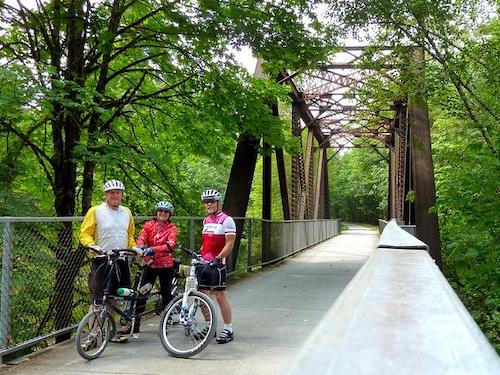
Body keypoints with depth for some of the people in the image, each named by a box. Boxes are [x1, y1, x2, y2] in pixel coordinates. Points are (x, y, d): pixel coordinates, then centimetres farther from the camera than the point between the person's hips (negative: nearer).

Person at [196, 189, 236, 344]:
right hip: (203, 263, 8)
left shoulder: (226, 220, -8)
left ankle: (228, 329, 4)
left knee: (219, 296, -6)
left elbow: (230, 244, -15)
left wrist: (218, 258, -24)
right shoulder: (206, 220, 16)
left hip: (217, 264, -8)